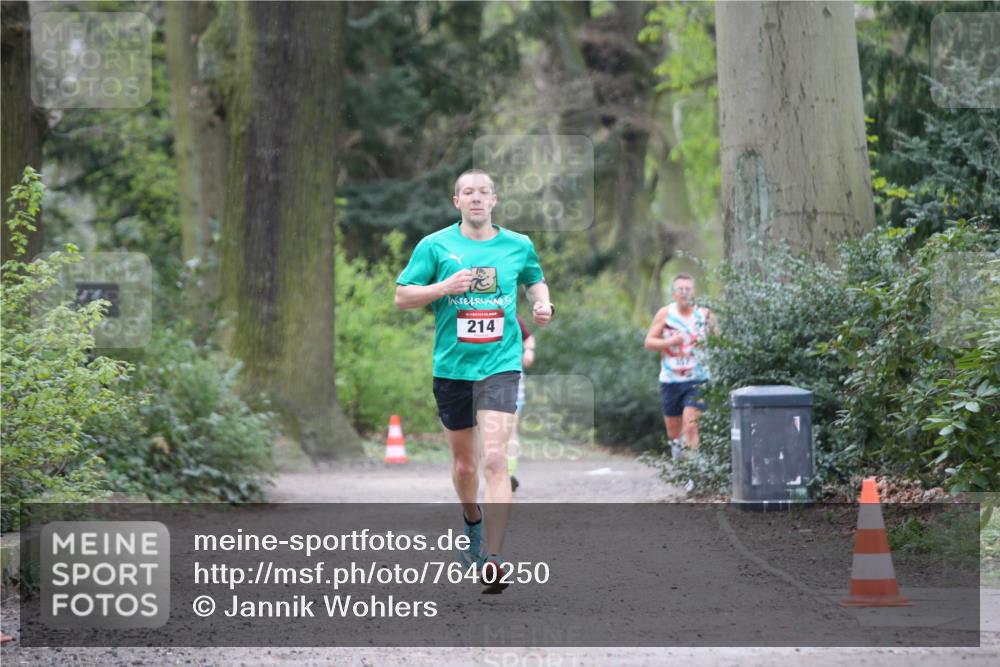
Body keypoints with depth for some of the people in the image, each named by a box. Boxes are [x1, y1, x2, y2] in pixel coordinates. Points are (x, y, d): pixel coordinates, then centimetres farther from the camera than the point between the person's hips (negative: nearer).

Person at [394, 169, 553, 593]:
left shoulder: (518, 246, 6)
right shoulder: (435, 246, 1)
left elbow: (535, 279, 27)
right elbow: (402, 297, 1)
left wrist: (541, 303, 5)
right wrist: (444, 287, -14)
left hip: (500, 364, -1)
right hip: (451, 366, 1)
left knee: (494, 458, -18)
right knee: (463, 463, 14)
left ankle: (492, 559, -21)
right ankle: (473, 523, 45)